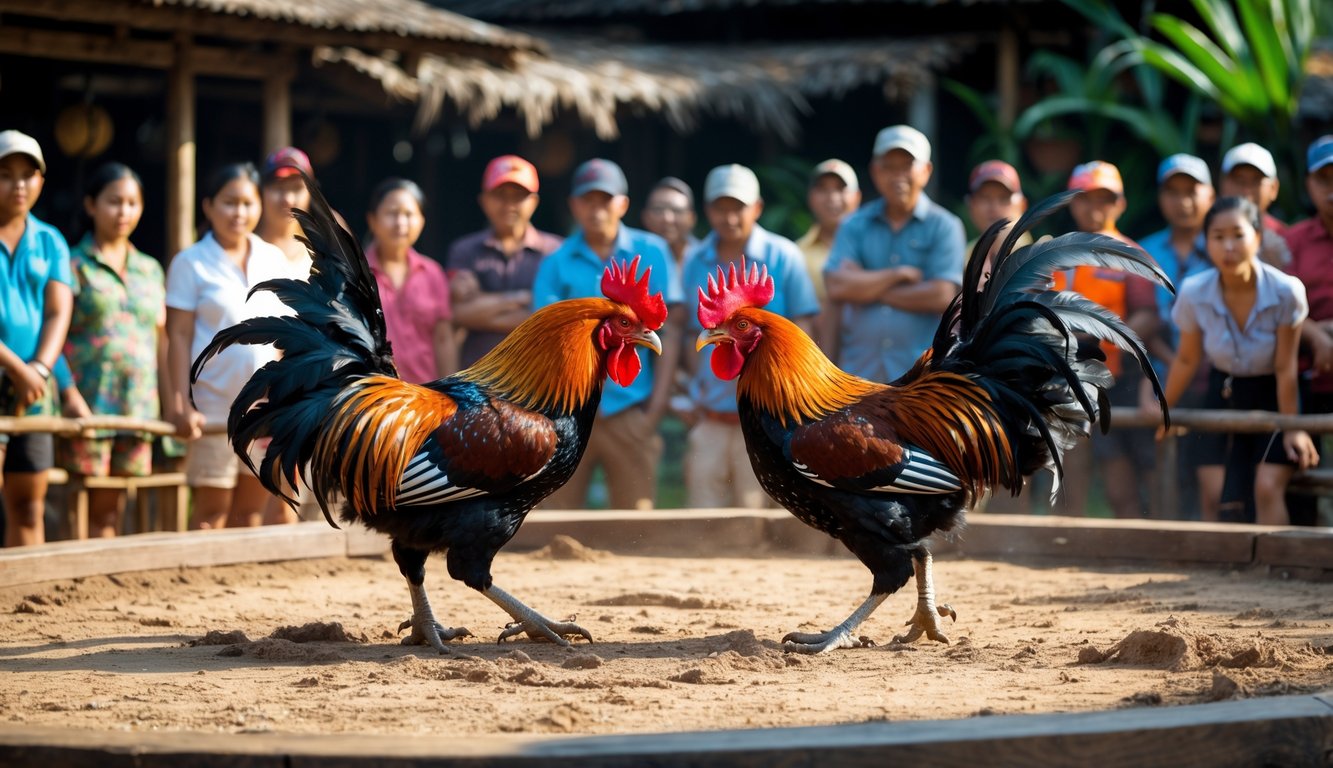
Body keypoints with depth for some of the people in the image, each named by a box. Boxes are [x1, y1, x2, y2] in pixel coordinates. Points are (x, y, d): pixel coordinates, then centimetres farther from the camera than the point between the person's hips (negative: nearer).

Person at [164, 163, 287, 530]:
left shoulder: (274, 259, 10)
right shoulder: (191, 263, -2)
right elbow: (179, 337, -5)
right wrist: (180, 404, -12)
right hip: (214, 410, -4)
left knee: (250, 513, 7)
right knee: (211, 513, -1)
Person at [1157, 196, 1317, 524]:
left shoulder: (1285, 292, -28)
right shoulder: (1195, 293, -20)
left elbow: (1285, 368, -19)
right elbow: (1187, 360, -2)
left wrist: (1292, 428, -13)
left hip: (1273, 397, -3)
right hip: (1223, 395, 3)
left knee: (1267, 487, -17)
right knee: (1214, 494, -5)